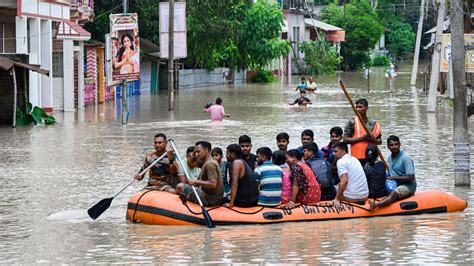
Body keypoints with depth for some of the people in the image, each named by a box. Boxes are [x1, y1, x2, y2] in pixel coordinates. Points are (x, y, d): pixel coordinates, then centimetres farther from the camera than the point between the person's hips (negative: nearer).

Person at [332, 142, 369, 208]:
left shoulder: (341, 161, -9)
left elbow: (344, 180, -22)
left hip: (352, 198, -8)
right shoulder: (354, 159, 17)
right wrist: (342, 184, 39)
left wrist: (337, 199, -20)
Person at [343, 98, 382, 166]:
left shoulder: (373, 123, 10)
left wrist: (373, 139, -9)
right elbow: (345, 139, -5)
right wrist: (362, 138, -13)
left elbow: (379, 141, 15)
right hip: (357, 157, -3)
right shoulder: (352, 122, 1)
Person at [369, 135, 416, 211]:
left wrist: (394, 178, -18)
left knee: (393, 193, -38)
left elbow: (410, 178, -19)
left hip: (408, 186, -11)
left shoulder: (406, 158, -14)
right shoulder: (390, 157, 10)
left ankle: (375, 205, -63)